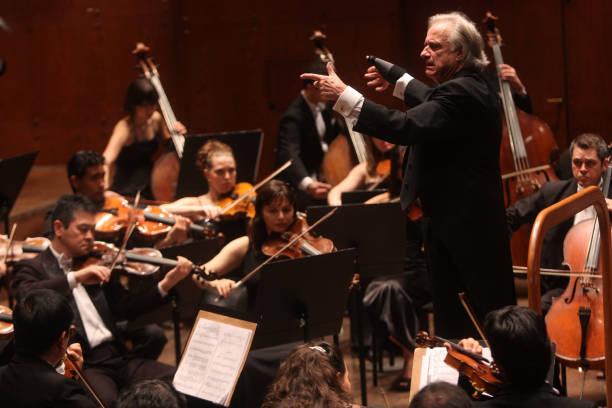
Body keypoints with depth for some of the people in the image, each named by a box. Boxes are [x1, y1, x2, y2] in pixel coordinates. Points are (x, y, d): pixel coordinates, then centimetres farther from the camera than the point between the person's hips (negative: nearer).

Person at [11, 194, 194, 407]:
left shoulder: (96, 265, 21)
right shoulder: (32, 268, 5)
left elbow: (125, 308, 15)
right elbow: (25, 296, -19)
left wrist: (165, 285, 1)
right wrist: (75, 277, -25)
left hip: (116, 355, 6)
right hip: (79, 365, -6)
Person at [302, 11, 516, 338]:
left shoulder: (460, 93, -20)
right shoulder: (471, 88, 13)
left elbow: (407, 127, -31)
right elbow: (433, 106, 34)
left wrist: (344, 96, -28)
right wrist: (397, 81, 42)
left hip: (459, 234, -11)